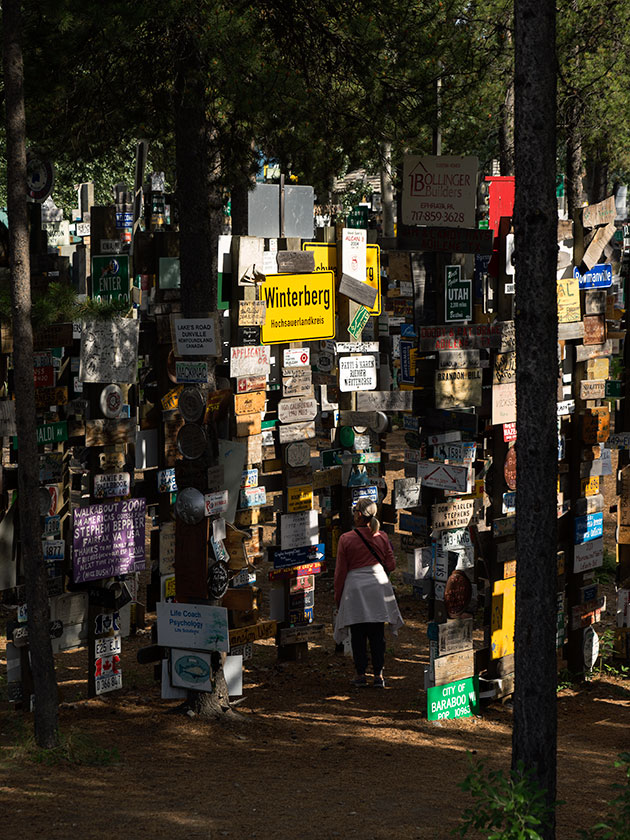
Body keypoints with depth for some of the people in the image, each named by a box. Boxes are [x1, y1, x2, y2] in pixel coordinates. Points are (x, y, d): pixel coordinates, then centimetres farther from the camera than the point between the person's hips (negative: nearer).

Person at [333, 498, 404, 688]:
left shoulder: (346, 539, -7)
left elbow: (340, 571, -3)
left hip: (355, 587, -2)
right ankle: (378, 674, 6)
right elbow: (391, 565, 5)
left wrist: (338, 596, 7)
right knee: (377, 633, 6)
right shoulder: (382, 537, -1)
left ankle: (361, 674, 7)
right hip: (378, 586, 2)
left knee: (358, 634, 6)